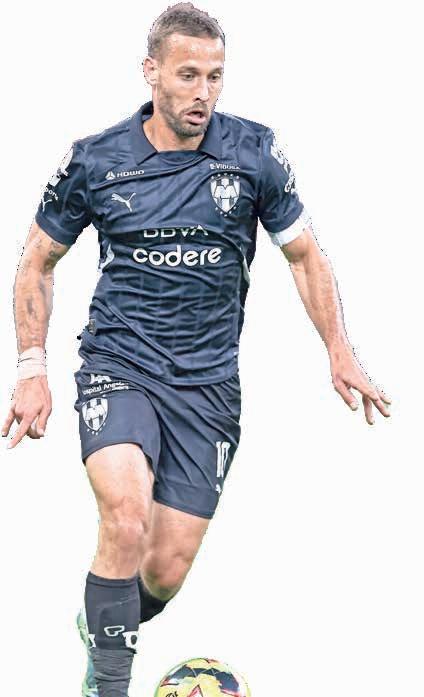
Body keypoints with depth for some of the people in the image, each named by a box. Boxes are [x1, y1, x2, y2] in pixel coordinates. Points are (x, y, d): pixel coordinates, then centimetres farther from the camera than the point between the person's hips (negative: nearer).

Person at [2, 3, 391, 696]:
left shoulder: (253, 152, -3)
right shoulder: (95, 160, -4)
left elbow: (304, 254, 11)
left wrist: (341, 353, 4)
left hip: (208, 383, 2)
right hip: (118, 366, -1)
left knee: (166, 575, 0)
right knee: (126, 521, -29)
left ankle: (101, 632, 35)